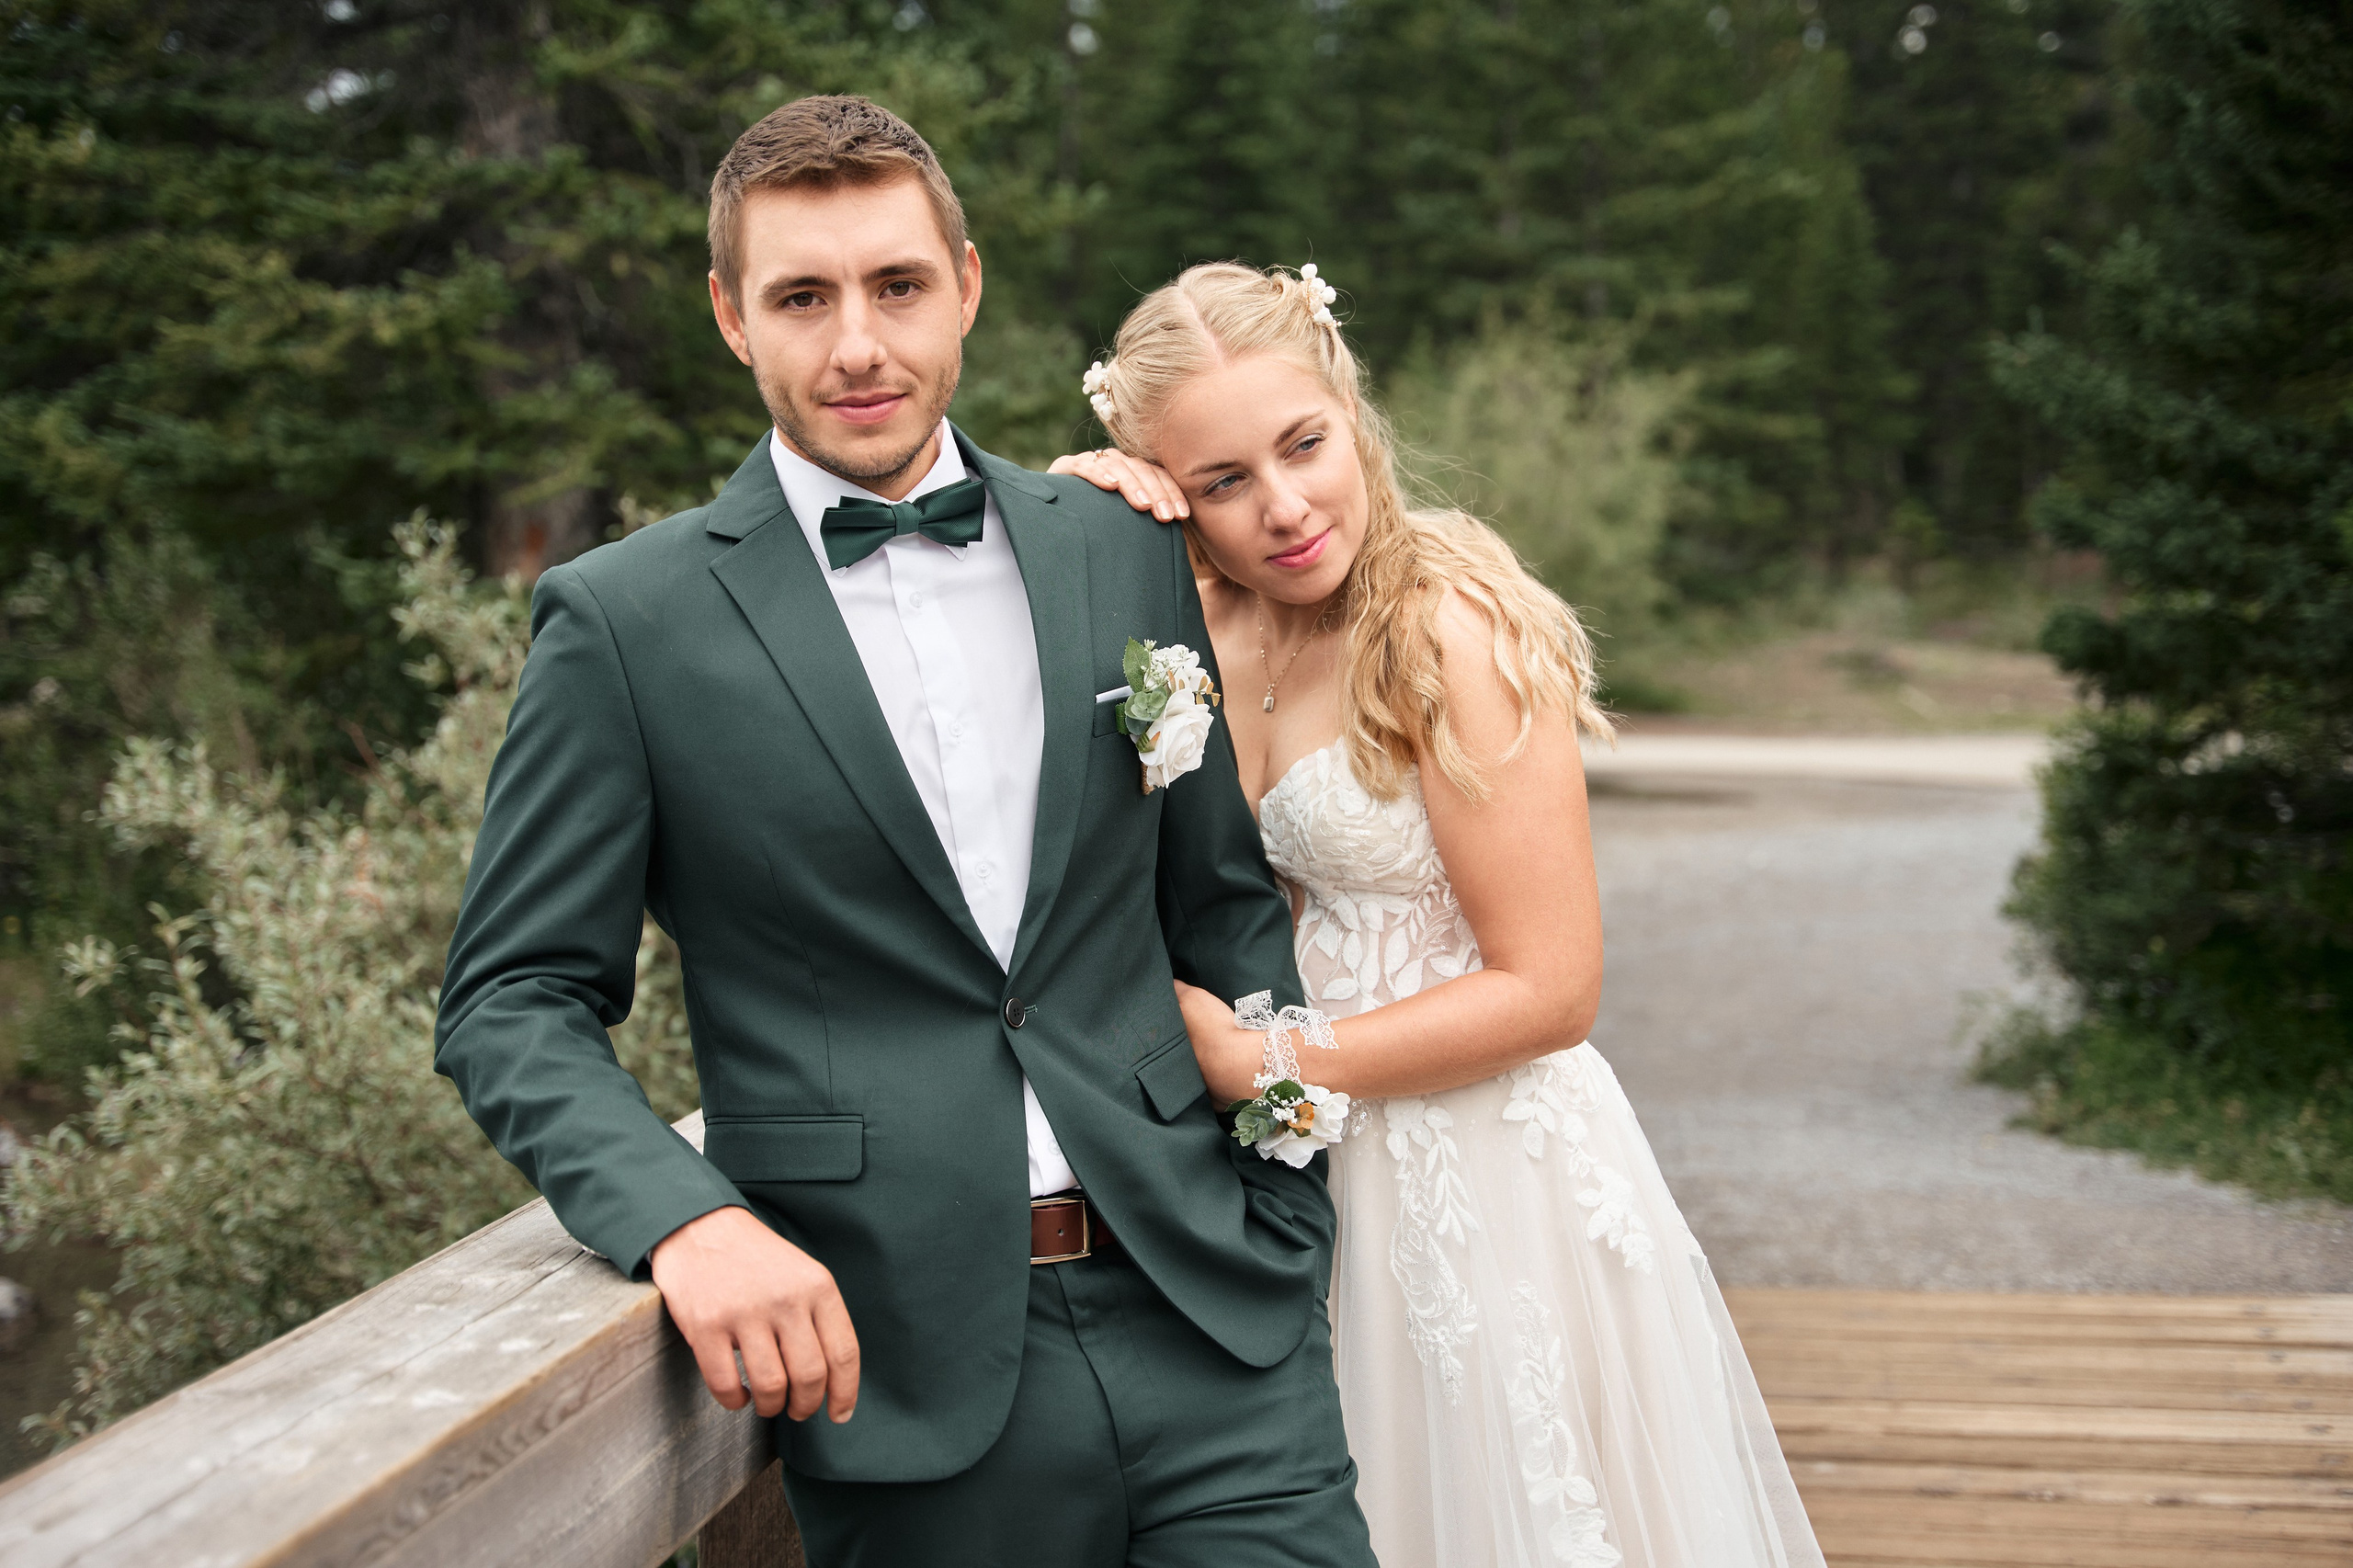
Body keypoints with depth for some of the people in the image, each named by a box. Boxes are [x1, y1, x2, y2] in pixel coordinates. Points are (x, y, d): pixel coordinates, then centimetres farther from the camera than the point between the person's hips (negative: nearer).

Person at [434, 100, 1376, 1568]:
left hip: (1212, 1329, 3)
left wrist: (1294, 1236, 10)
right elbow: (516, 1002, -2)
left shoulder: (1127, 551, 8)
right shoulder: (624, 621, -2)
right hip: (903, 1375, -2)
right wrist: (689, 1218, -19)